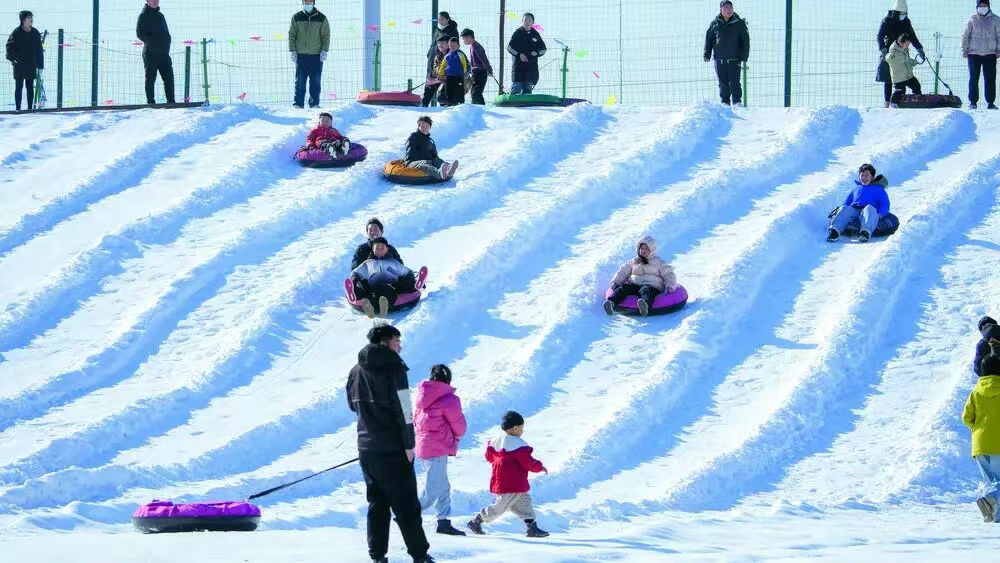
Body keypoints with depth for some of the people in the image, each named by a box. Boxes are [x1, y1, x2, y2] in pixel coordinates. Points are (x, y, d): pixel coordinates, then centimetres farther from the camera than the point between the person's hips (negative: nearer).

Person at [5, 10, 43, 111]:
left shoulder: (35, 33, 6)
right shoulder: (16, 33, -6)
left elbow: (39, 50, 9)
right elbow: (9, 46, -4)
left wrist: (40, 65, 6)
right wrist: (12, 58, -17)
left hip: (31, 65, 3)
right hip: (19, 65, -3)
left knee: (30, 87, 8)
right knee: (19, 87, 1)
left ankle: (30, 108, 14)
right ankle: (17, 108, 5)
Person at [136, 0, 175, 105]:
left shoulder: (160, 15, 19)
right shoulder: (143, 15, -2)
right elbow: (140, 33, -10)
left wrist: (166, 43, 7)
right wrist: (153, 42, -19)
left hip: (164, 53, 6)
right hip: (150, 53, -6)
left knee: (169, 78, 3)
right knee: (150, 79, -3)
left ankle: (171, 101, 7)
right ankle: (150, 102, 0)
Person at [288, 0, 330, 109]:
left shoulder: (321, 18, 5)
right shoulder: (296, 18, 6)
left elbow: (326, 36, 5)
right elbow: (291, 35, 7)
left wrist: (324, 50, -6)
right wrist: (292, 50, -3)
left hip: (316, 55, 0)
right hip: (300, 55, 0)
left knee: (316, 81, 0)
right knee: (300, 82, -1)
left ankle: (314, 104, 6)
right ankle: (298, 103, 3)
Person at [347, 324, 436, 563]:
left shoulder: (356, 372, 8)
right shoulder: (393, 368, -13)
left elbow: (353, 406, 20)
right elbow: (403, 409, -16)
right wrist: (409, 443, -11)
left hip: (366, 446, 6)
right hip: (393, 447, -6)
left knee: (377, 502, 13)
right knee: (406, 503, -1)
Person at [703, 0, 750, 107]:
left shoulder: (739, 24, 3)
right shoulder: (715, 24, 7)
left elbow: (745, 41, 3)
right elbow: (708, 40, 12)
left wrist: (744, 57, -5)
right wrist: (707, 55, 4)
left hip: (734, 59, -2)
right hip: (719, 59, 2)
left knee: (734, 82, -6)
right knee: (723, 83, 5)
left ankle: (737, 101, 0)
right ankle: (725, 102, 12)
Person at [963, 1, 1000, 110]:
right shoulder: (972, 19, 4)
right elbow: (965, 35, 6)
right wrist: (964, 50, 0)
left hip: (990, 54, 0)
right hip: (974, 53, 0)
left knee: (990, 79, 0)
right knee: (973, 79, -2)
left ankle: (990, 102, 6)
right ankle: (972, 102, 3)